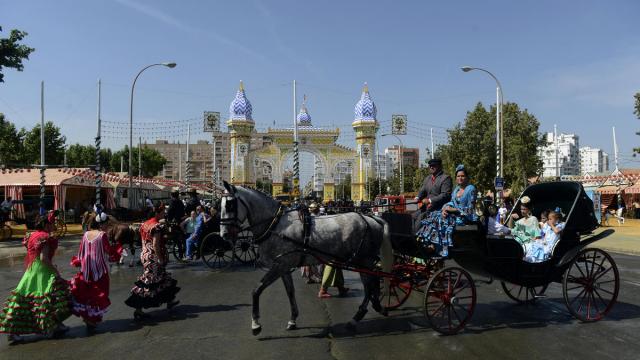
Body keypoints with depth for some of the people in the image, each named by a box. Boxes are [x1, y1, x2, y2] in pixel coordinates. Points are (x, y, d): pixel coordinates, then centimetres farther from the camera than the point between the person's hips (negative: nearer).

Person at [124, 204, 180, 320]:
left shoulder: (145, 224, 10)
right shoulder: (157, 226, -17)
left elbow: (144, 242, 14)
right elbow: (155, 245, -22)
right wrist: (160, 259, -16)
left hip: (145, 255, 10)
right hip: (154, 257, -10)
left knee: (162, 278, 21)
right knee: (148, 283, -3)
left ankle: (169, 300, 35)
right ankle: (138, 310, 1)